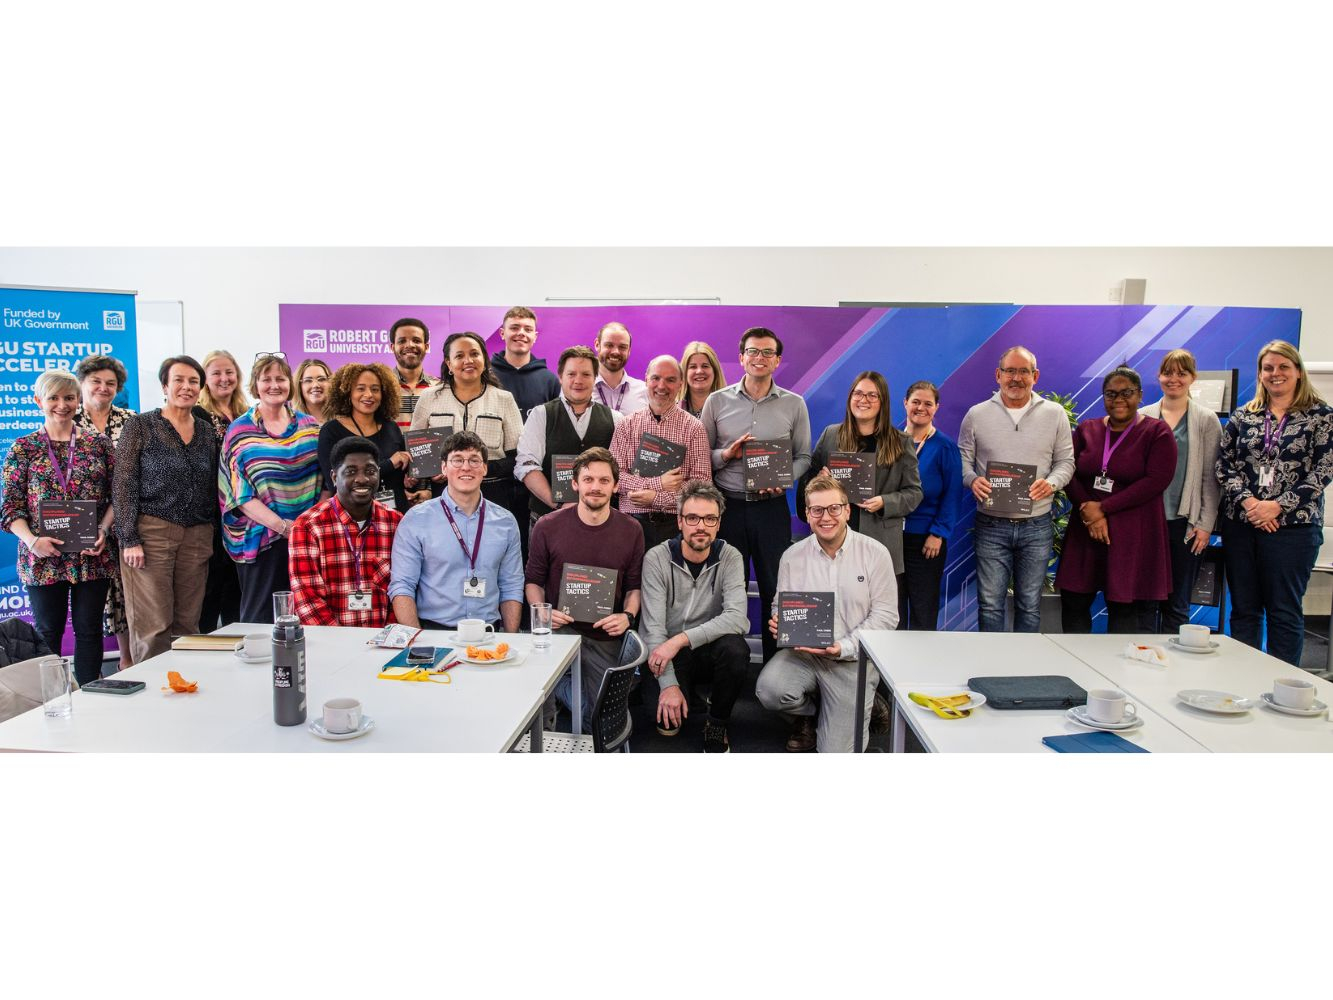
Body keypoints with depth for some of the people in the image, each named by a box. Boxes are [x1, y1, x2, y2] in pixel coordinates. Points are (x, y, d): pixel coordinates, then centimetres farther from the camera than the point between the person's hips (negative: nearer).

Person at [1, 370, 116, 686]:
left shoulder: (98, 444, 6)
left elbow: (117, 496, 6)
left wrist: (103, 530, -9)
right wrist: (31, 540, -15)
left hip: (92, 555, 1)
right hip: (43, 558, 0)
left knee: (89, 629, 6)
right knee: (48, 631, 8)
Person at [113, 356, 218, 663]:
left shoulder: (207, 430, 13)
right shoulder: (141, 426, 0)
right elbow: (124, 484, -4)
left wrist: (212, 534, 10)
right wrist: (129, 539, -11)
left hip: (197, 536, 4)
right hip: (150, 533, -4)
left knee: (188, 623, 5)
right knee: (153, 626, -6)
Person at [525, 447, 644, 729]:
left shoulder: (631, 530, 0)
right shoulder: (548, 527, -5)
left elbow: (634, 586, 8)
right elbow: (533, 580, 5)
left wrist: (628, 616, -11)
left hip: (605, 638, 2)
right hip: (559, 629, -2)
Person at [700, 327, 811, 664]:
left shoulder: (794, 405, 4)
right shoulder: (717, 401, 4)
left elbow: (803, 456, 7)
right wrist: (726, 455, -13)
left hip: (772, 507, 0)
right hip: (728, 505, 0)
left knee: (776, 589, 5)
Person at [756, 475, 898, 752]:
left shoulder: (875, 553, -5)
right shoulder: (793, 556, 2)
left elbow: (885, 614, -6)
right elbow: (780, 606, 10)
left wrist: (843, 647, -18)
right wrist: (777, 624, -16)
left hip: (853, 660, -2)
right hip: (802, 652, 2)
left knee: (838, 753, -8)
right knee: (769, 689, -29)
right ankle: (809, 715, 8)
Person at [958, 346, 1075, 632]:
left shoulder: (1055, 414, 4)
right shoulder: (977, 415, 2)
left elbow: (1066, 461, 7)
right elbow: (962, 459, 5)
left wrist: (1052, 482, -13)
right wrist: (972, 480, -16)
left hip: (1036, 525, 1)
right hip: (991, 525, -1)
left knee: (1030, 605, 10)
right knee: (990, 603, 3)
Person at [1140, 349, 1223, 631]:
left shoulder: (1207, 420, 4)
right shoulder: (1143, 417, 7)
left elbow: (1211, 477, 2)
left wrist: (1206, 524, -3)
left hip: (1184, 523, -1)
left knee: (1177, 605, 5)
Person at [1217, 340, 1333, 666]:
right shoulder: (1243, 416, 10)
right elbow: (1224, 464, 4)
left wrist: (1278, 505, -15)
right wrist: (1246, 501, -11)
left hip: (1293, 526, -3)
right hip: (1240, 525, 3)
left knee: (1285, 611, 2)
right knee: (1243, 608, 9)